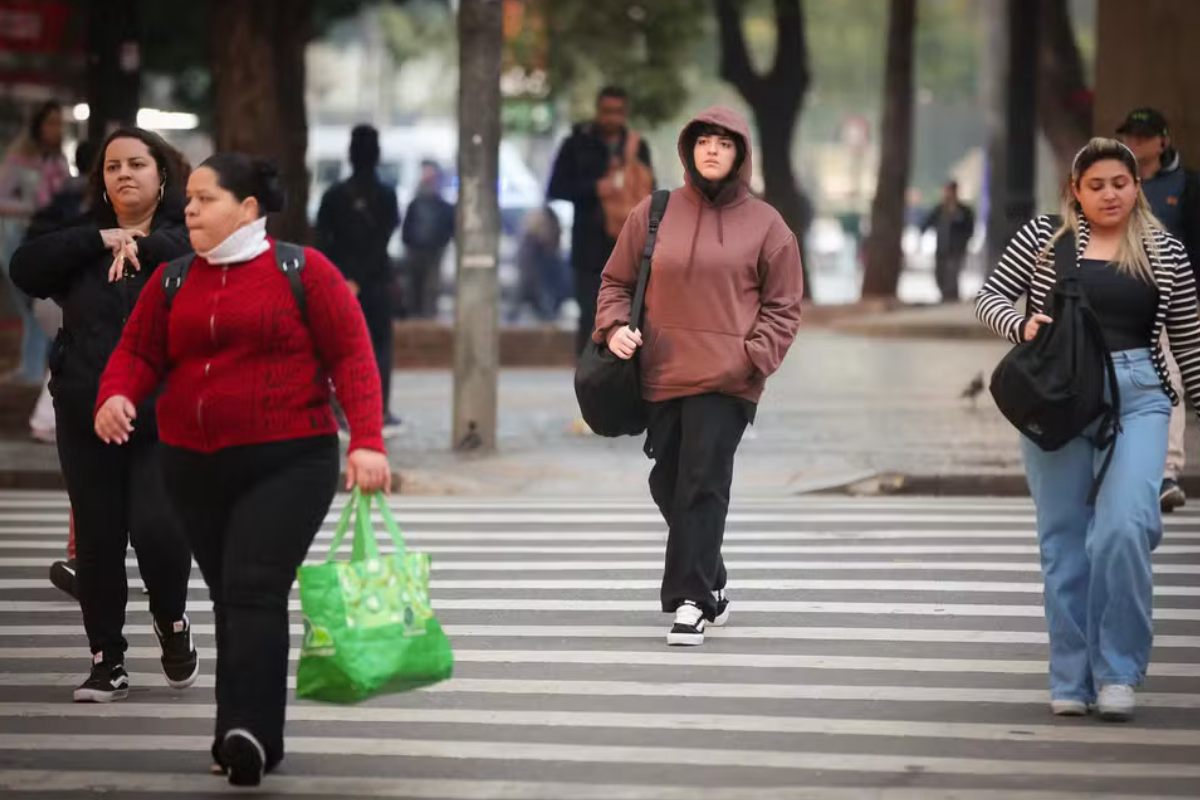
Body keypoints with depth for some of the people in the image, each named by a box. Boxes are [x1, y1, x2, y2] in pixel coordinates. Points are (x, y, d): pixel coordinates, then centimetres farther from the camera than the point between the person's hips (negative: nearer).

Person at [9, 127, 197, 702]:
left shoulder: (184, 236, 3)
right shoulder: (84, 241, 12)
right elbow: (25, 268, -6)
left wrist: (143, 244, -20)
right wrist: (101, 238, -13)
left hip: (165, 416, -3)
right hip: (88, 416, 3)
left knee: (156, 526, -16)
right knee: (97, 539, 5)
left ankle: (172, 622, 13)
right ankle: (107, 662, 17)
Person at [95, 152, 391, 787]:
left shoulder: (303, 271, -3)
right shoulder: (172, 281, 10)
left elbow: (351, 356, -5)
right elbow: (138, 352, 9)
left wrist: (366, 441, -15)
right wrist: (115, 396, -13)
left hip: (288, 464, -5)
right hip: (196, 468, 5)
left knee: (254, 590, -17)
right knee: (228, 597, 8)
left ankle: (248, 732, -24)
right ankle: (253, 740, 14)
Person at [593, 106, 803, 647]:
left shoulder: (765, 225, 4)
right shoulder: (653, 214, 9)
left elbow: (782, 307, 5)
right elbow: (617, 280, 17)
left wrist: (753, 357, -9)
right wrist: (614, 325, -3)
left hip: (726, 380, -4)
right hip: (662, 375, 4)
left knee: (702, 486, -11)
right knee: (668, 485, 9)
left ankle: (691, 601, -8)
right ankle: (710, 587, 26)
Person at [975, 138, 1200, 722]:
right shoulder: (1042, 239, 6)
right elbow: (989, 298, 7)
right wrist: (1022, 324, -13)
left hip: (1136, 397, -1)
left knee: (1125, 525, -18)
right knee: (1063, 539, 4)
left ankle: (1117, 671, -5)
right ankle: (1071, 679, 14)